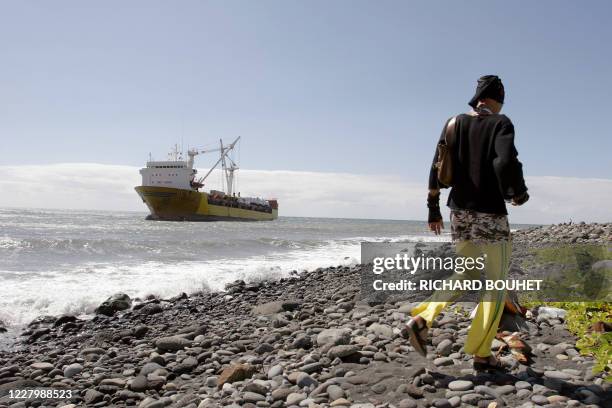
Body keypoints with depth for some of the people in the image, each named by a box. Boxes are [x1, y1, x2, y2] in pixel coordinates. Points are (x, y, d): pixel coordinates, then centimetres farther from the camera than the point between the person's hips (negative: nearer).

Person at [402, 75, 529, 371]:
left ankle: (421, 320, 3)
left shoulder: (454, 123, 8)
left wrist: (433, 210, 11)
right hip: (490, 213, -5)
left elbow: (436, 169, 4)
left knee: (464, 275, 19)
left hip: (459, 212, 6)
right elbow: (506, 163, -24)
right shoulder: (501, 123, -6)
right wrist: (518, 193, -5)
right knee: (496, 284, 8)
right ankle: (481, 353, 11)